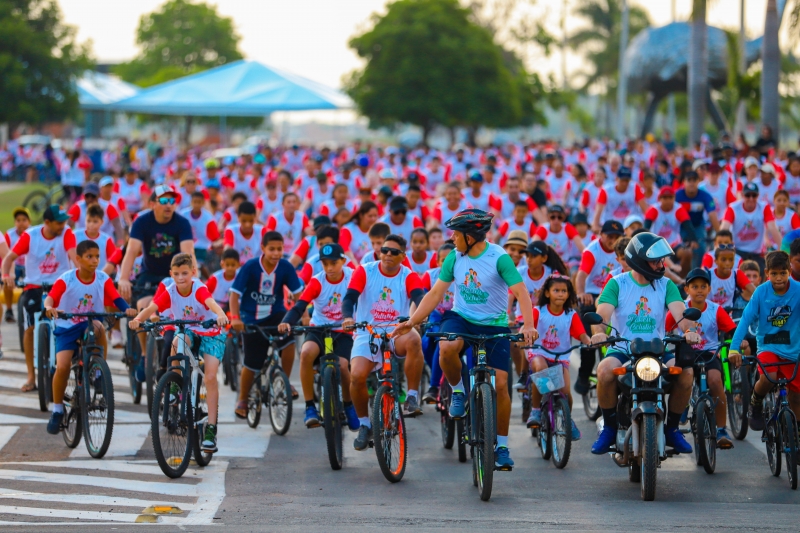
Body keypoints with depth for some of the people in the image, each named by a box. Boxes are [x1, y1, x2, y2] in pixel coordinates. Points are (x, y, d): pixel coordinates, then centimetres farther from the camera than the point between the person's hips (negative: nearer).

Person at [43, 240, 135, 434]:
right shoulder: (66, 279, -12)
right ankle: (57, 410, 2)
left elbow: (116, 298, -16)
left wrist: (127, 309, -38)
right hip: (67, 327, -1)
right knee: (63, 367, -20)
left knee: (98, 328, -36)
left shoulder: (103, 279, -5)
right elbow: (51, 297, -23)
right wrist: (49, 307, -46)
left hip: (90, 325, 1)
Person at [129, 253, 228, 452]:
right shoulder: (170, 292, -16)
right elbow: (152, 307, -30)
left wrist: (221, 315, -68)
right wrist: (137, 319, -51)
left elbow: (211, 302, -46)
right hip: (187, 331, 3)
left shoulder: (199, 289, -25)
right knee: (177, 342, -33)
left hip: (210, 333, -3)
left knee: (210, 377, -17)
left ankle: (211, 429, -13)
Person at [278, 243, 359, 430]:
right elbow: (299, 306, -21)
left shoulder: (352, 277, -7)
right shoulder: (317, 282, -10)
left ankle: (349, 406, 5)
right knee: (306, 353, -33)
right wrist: (286, 323, -41)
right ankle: (310, 406, -23)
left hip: (342, 332, 0)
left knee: (342, 366, -27)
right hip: (318, 329, 0)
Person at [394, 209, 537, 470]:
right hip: (461, 318, 2)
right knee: (447, 348, -33)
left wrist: (528, 325, -40)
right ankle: (458, 392, -3)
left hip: (495, 325, -2)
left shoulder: (499, 258, -17)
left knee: (500, 384, -9)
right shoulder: (455, 257, -4)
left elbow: (521, 293, -24)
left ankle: (502, 446, 5)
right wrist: (411, 322, -10)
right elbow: (435, 293, -1)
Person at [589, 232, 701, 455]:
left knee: (686, 371, -26)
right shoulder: (617, 284, 1)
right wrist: (599, 332, -37)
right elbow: (602, 313, -13)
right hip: (622, 349, -2)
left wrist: (690, 330, -33)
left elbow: (680, 313, -9)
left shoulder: (666, 285, 6)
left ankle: (672, 427, -3)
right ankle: (609, 427, -10)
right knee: (605, 370, -34)